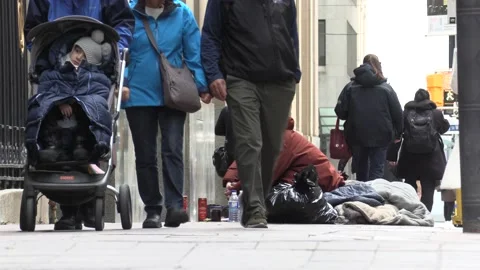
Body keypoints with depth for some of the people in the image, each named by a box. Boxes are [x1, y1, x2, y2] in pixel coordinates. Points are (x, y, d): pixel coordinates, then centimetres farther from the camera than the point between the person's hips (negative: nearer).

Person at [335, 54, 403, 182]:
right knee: (377, 171, -1)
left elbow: (340, 111, -4)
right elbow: (397, 113, -2)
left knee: (361, 172, 15)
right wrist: (398, 133, 10)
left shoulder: (350, 87, 0)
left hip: (357, 136, 2)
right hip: (380, 137, -2)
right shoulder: (386, 89, -2)